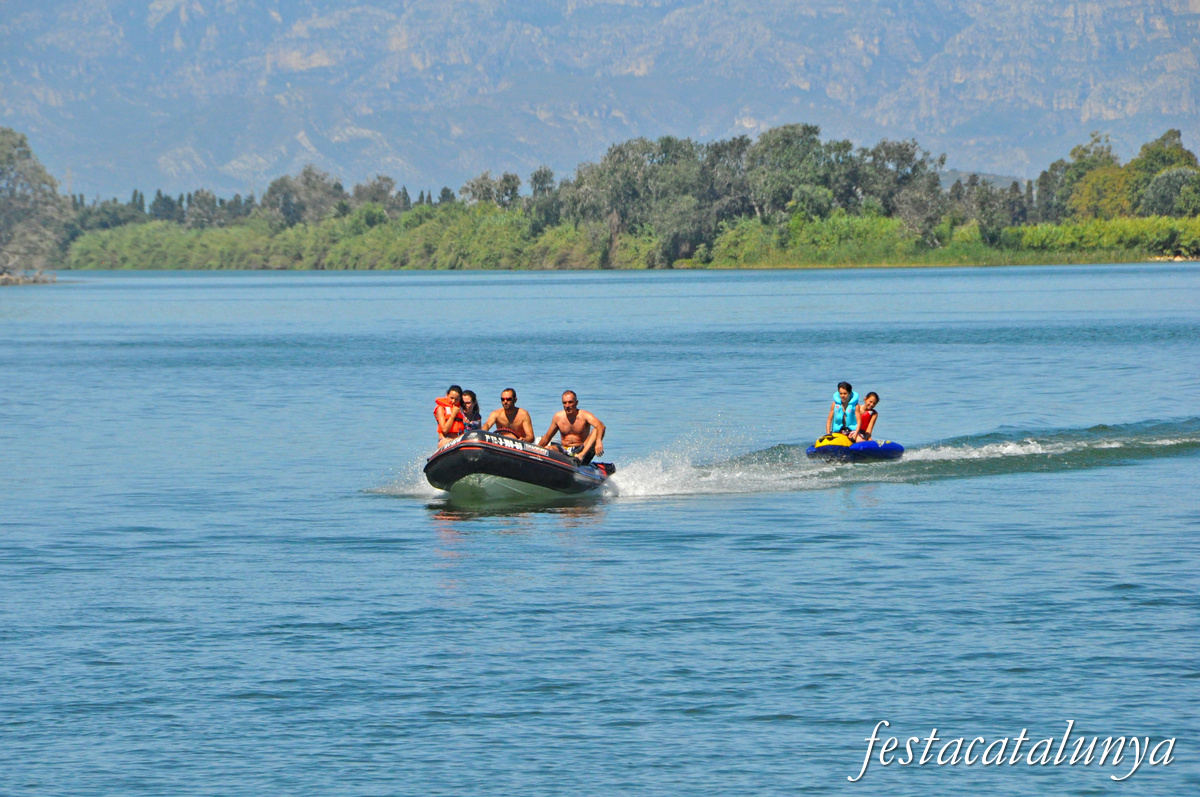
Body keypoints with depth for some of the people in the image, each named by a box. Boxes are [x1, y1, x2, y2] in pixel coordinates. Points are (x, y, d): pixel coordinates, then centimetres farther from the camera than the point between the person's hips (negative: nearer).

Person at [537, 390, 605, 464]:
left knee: (596, 431, -27)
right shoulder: (558, 417, 6)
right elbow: (547, 437, 17)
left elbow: (601, 426, -25)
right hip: (564, 451, 3)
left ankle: (582, 456, -47)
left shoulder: (584, 415, -6)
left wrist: (598, 442, -45)